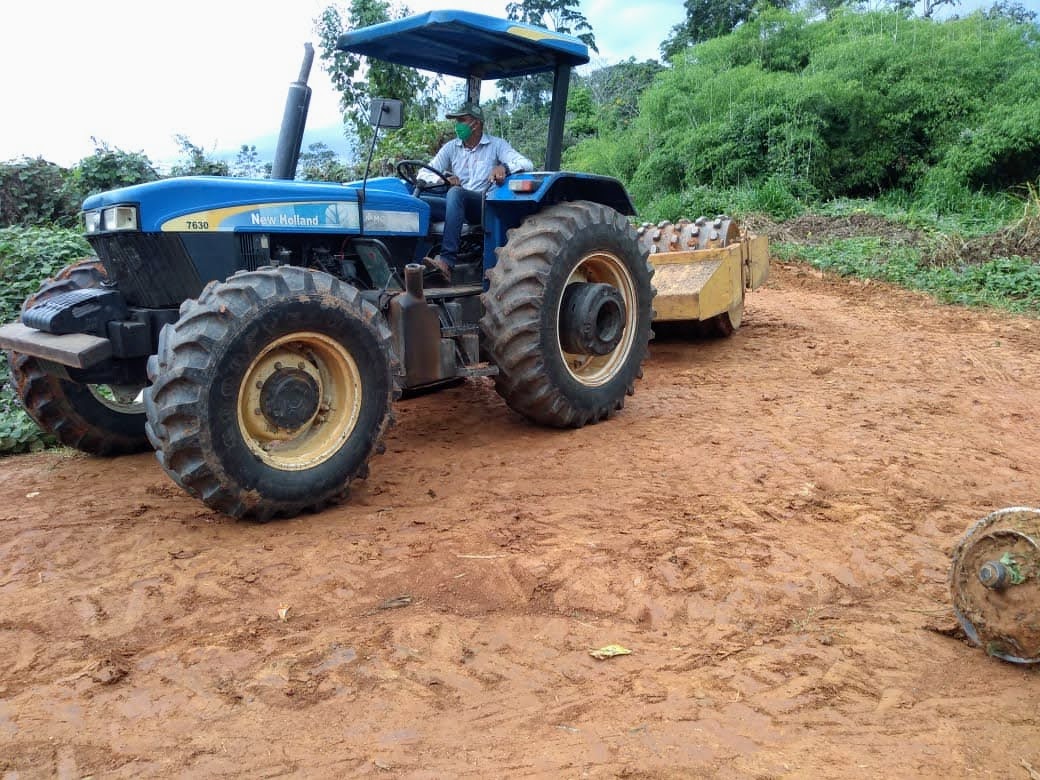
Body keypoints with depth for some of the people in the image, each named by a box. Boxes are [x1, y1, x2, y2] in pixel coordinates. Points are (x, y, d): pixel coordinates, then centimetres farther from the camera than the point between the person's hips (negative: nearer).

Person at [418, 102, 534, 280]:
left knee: (455, 193, -36)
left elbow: (527, 164, -10)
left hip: (486, 206, -4)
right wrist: (443, 178, -16)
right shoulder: (451, 147, 12)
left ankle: (447, 260, -46)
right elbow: (423, 174, 8)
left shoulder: (496, 145, 3)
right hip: (457, 206, 4)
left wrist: (504, 167, -32)